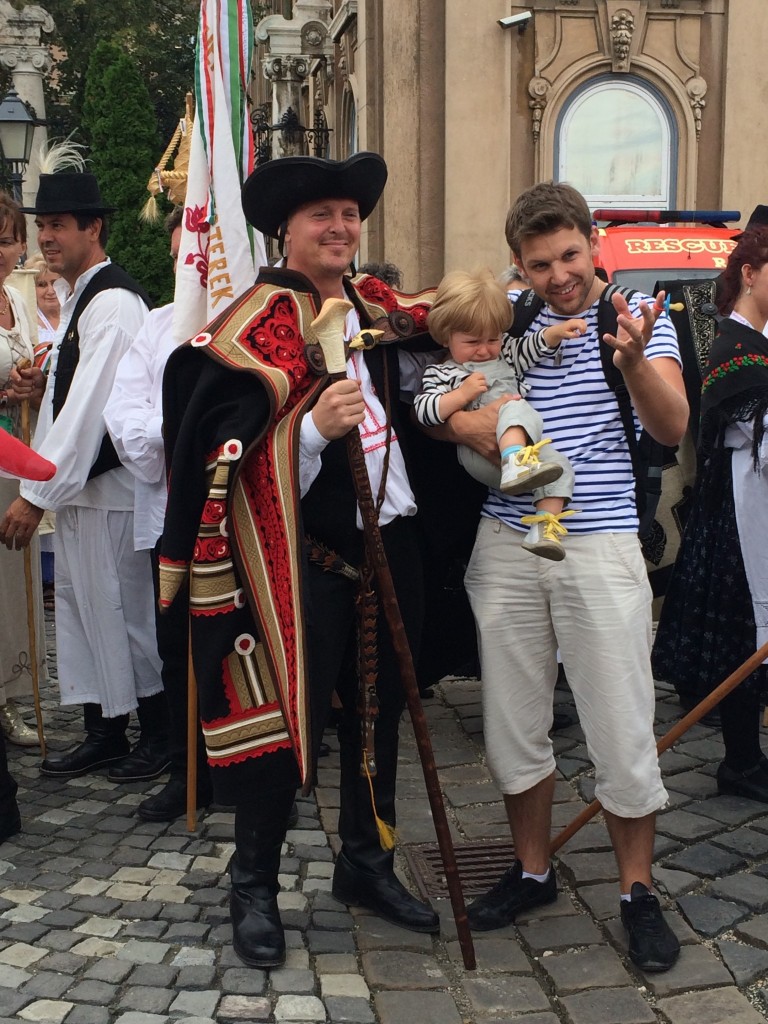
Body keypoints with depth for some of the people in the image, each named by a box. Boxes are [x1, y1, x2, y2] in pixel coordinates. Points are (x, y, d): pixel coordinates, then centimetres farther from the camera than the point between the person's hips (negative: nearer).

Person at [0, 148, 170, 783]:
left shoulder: (112, 303, -18)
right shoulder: (75, 296, 14)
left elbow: (91, 403, -24)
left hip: (109, 486, -10)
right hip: (74, 485, 10)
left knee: (120, 609, 0)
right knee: (78, 603, 14)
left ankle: (165, 735, 16)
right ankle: (105, 733, 26)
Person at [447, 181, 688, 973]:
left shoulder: (639, 315, 1)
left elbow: (672, 427, -8)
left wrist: (633, 362, -26)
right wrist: (463, 422, -14)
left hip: (600, 547, -3)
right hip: (505, 545, 3)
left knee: (622, 730, 1)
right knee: (513, 722, 12)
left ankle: (637, 891, 20)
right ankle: (532, 870, 31)